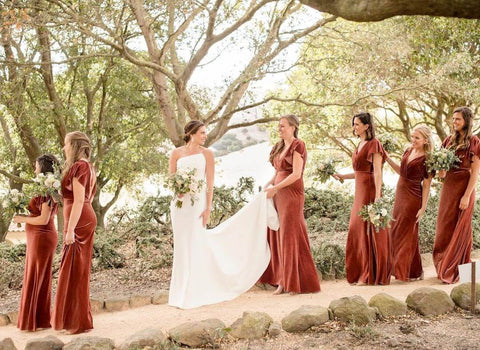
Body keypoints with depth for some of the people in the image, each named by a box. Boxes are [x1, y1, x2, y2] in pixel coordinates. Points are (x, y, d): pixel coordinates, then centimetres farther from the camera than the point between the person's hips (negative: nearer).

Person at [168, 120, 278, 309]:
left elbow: (210, 183, -2)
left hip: (197, 201, -2)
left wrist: (208, 208, -9)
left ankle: (193, 293, 7)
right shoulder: (176, 153, 6)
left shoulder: (206, 154, 2)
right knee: (181, 245, 7)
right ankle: (181, 290, 18)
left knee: (194, 244, -2)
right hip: (179, 202, 2)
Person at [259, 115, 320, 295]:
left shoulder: (298, 145, -7)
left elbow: (296, 174, -15)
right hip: (278, 195, 8)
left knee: (291, 236, -5)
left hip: (292, 194, -8)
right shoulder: (279, 147, 17)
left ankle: (298, 283, 3)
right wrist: (269, 184, 3)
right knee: (278, 237, 5)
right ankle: (284, 281, 10)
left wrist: (275, 188, -14)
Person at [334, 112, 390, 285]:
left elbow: (377, 173, -15)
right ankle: (361, 273, 16)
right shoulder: (361, 145, 16)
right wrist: (342, 176, 13)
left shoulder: (374, 144, -9)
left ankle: (371, 275, 3)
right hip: (359, 192, 9)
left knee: (369, 231, -4)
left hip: (369, 190, -9)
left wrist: (377, 197, -20)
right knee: (356, 230, 9)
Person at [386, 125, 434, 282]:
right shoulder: (408, 151, 7)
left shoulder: (427, 160, -13)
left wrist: (423, 208, -14)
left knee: (406, 233, -1)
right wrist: (388, 159, 10)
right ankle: (399, 268, 23)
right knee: (395, 231, 11)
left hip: (412, 198, -8)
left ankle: (413, 273, 11)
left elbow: (426, 186, -12)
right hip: (400, 195, 8)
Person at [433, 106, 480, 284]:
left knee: (460, 230, 1)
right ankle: (444, 268, 21)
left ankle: (453, 272, 7)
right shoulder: (449, 140, 11)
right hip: (448, 187, 6)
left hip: (464, 188, -6)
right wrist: (441, 170, -7)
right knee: (444, 228, 9)